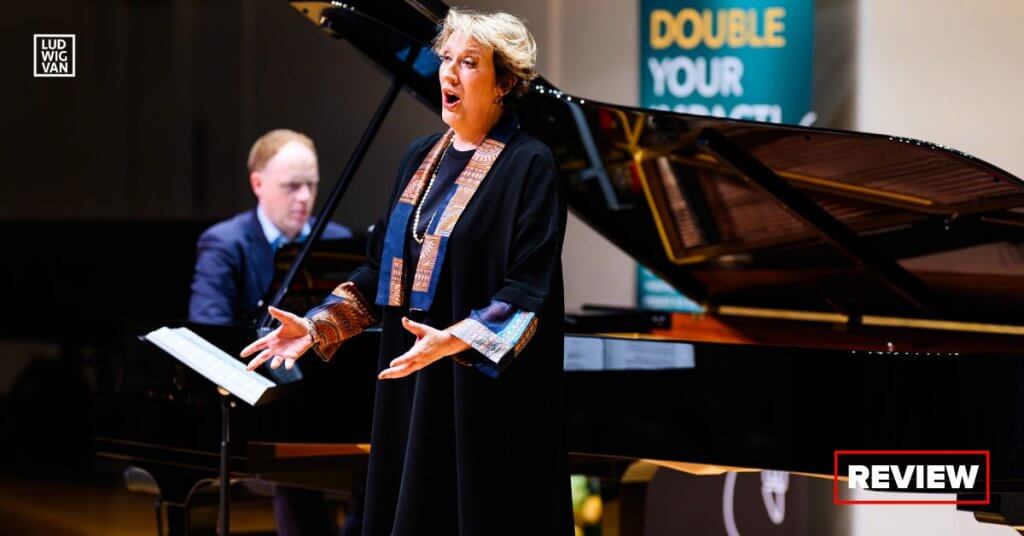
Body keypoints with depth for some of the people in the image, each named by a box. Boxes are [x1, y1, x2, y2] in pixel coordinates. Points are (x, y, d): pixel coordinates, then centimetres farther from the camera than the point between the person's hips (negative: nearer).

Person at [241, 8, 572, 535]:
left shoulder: (528, 165, -9)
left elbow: (528, 290, -16)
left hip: (485, 392, -7)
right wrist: (318, 327, 2)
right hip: (411, 387, 7)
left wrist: (451, 341, -30)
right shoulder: (421, 157, 13)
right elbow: (384, 266, 15)